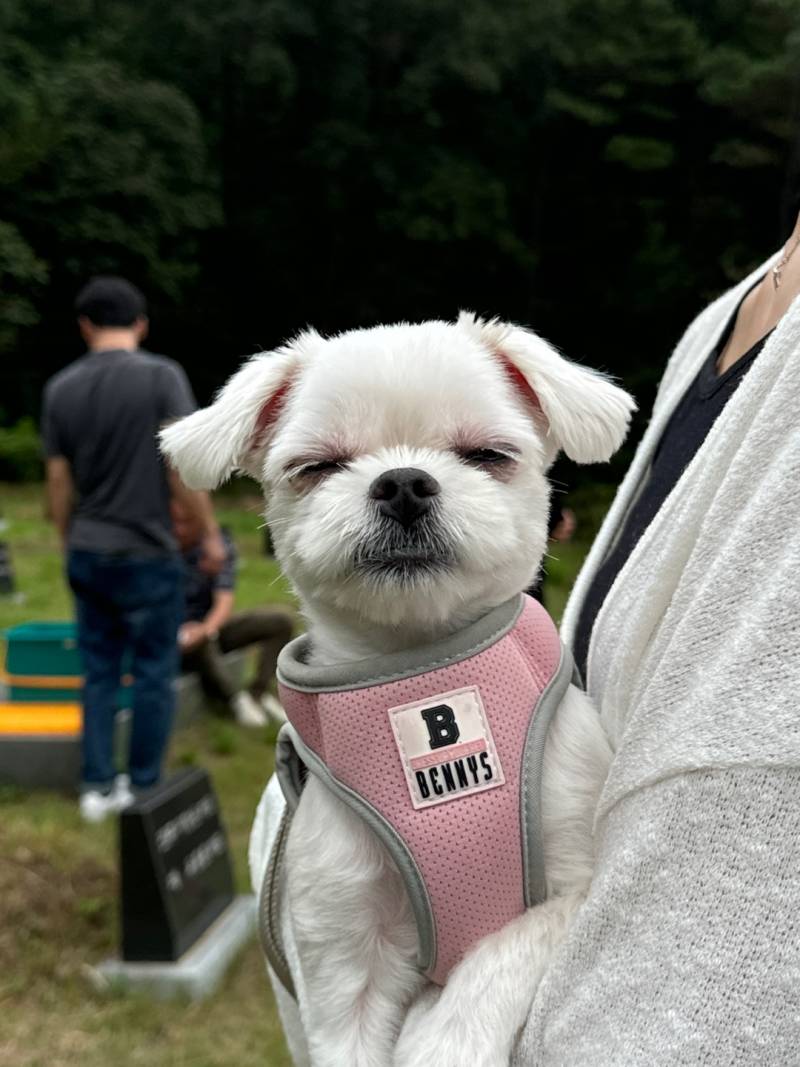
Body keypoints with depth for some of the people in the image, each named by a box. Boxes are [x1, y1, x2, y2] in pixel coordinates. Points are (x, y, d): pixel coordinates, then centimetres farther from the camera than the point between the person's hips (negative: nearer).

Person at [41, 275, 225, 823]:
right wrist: (211, 532, -3)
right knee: (153, 675, 7)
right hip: (146, 554, -4)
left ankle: (98, 787, 17)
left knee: (100, 673, 14)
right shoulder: (162, 376, -10)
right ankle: (144, 791, 13)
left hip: (88, 554, 5)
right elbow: (183, 468, -14)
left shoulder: (60, 388, 3)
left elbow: (59, 483, 7)